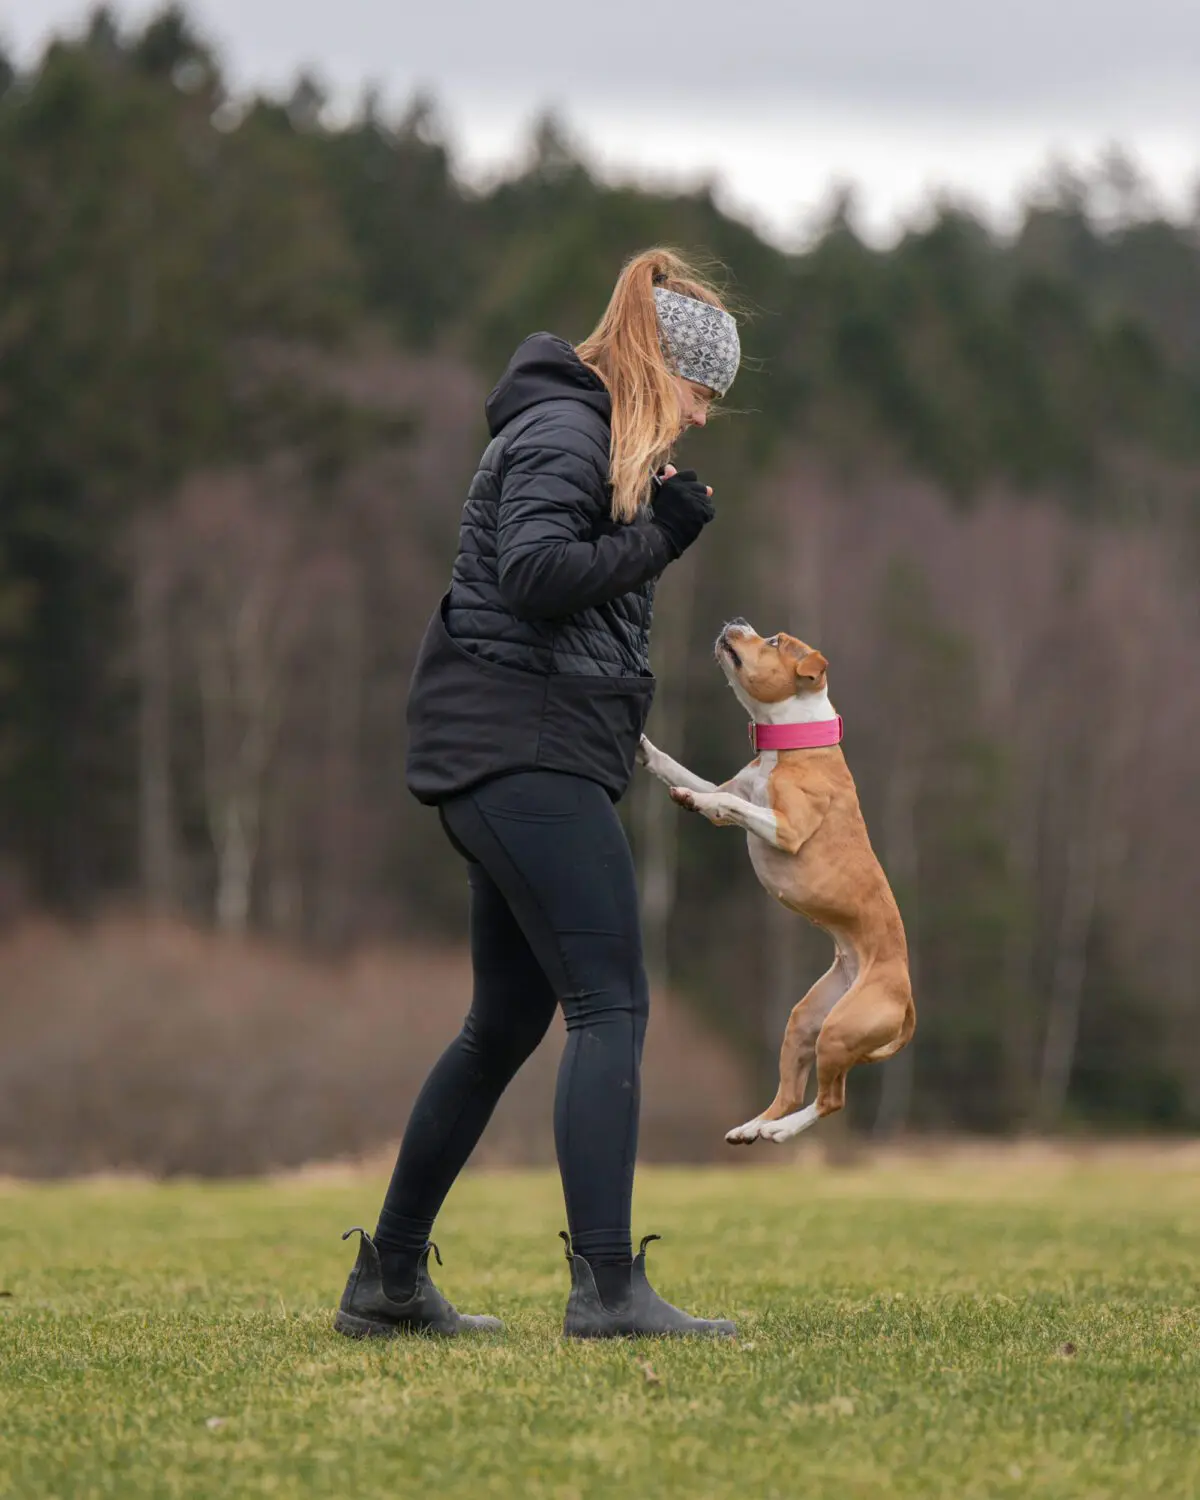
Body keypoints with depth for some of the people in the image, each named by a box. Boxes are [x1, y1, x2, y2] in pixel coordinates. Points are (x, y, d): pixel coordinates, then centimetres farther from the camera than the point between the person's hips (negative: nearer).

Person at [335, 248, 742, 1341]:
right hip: (524, 747, -11)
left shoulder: (593, 435, 24)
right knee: (612, 1006, -16)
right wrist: (652, 539, -12)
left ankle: (388, 1280, 19)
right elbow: (535, 570, -22)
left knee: (507, 1024, 14)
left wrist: (660, 530, 7)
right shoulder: (564, 429, -9)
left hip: (522, 762, 11)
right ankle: (607, 1285, -22)